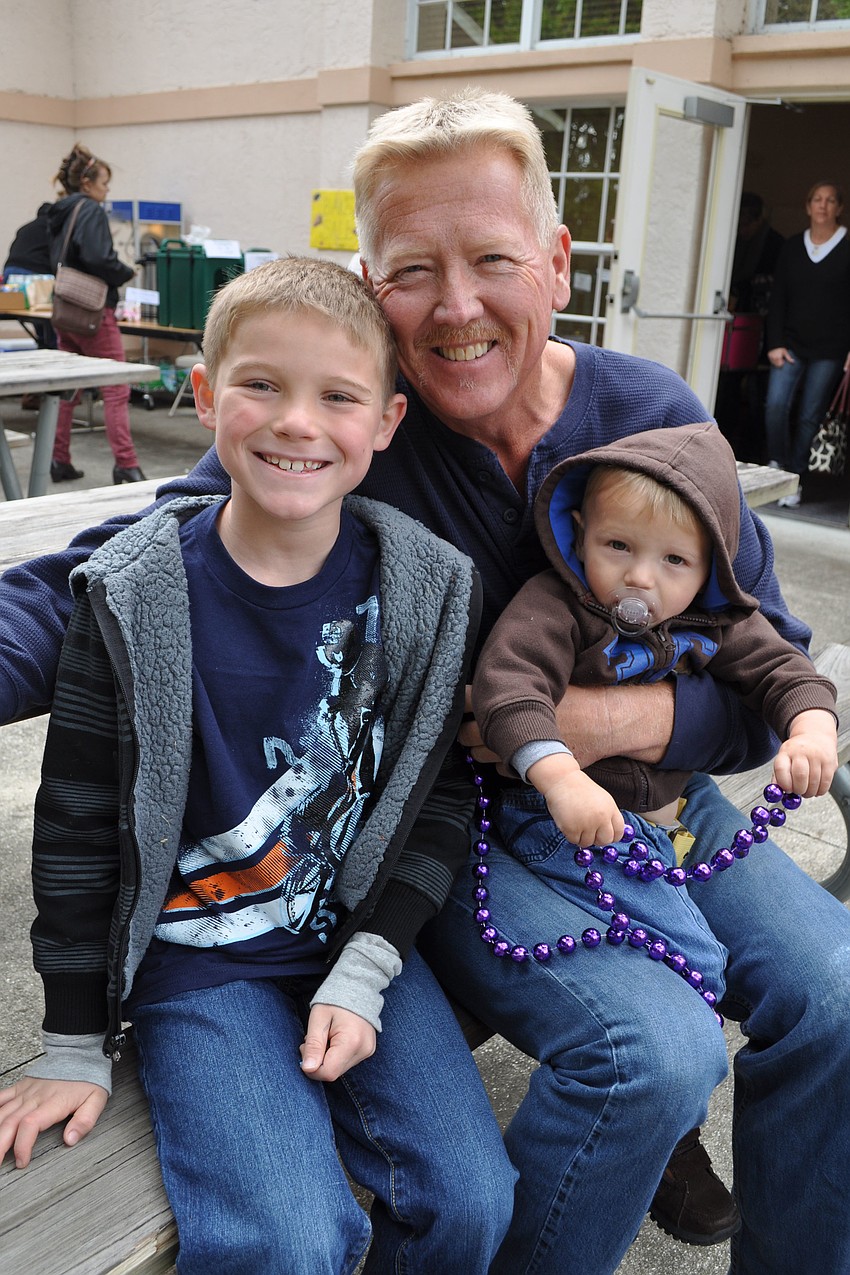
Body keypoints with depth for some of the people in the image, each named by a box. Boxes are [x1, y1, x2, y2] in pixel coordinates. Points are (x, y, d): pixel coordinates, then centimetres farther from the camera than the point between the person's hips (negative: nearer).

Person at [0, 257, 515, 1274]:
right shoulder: (133, 597, -12)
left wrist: (364, 974, -9)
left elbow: (441, 799, 0)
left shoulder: (431, 589, -6)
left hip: (362, 935, 3)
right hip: (196, 958, -2)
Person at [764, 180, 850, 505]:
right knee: (775, 405, -14)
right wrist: (775, 343, -3)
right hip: (791, 343, 2)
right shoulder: (792, 247, 7)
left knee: (810, 417, 1)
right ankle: (777, 464, 6)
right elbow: (778, 298, 6)